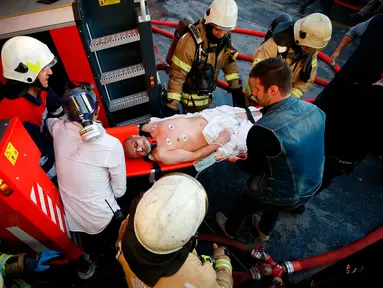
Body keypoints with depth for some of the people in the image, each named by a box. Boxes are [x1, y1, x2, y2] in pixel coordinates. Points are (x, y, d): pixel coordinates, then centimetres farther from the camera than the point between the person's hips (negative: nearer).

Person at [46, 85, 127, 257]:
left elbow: (48, 119, 16)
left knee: (92, 253, 33)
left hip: (71, 219, 5)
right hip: (102, 221, -4)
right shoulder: (111, 145, -26)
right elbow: (119, 191, -11)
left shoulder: (58, 129, -13)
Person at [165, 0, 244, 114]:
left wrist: (236, 89, 3)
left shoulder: (225, 39, -10)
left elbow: (229, 63, 5)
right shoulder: (191, 41, -29)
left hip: (207, 95, 6)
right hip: (191, 97, -6)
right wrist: (172, 105, -25)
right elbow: (177, 75, -26)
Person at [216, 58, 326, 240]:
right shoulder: (313, 110, -14)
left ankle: (230, 229, 55)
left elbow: (253, 168, -17)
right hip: (312, 188, 6)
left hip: (284, 196, -5)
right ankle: (265, 230, 65)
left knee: (241, 204, 24)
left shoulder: (263, 131, -36)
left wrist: (236, 160, 6)